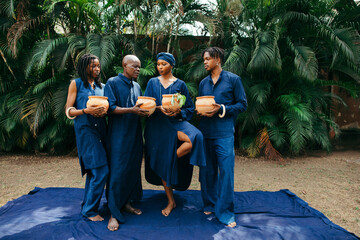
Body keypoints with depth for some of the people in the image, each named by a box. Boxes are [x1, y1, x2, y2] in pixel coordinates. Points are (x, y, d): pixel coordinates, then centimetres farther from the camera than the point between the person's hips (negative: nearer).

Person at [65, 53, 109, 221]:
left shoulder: (101, 86, 16)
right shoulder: (76, 84, 2)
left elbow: (108, 107, 16)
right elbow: (69, 111, -2)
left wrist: (104, 111, -7)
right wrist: (86, 110, -19)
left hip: (100, 129, 6)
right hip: (85, 129, -5)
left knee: (93, 171, 11)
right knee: (101, 171, -11)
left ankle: (87, 206, 26)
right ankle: (89, 209, 4)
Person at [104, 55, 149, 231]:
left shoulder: (137, 86, 15)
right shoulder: (112, 83, -5)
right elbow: (110, 108, -14)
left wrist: (144, 110, -4)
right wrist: (131, 110, -25)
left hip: (134, 134, 6)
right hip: (118, 135, -6)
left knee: (133, 169, 10)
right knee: (117, 172, -4)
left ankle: (126, 202, 27)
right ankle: (114, 213, 7)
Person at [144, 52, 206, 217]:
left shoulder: (180, 84, 7)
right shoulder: (152, 83, 9)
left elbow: (189, 107, 6)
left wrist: (178, 112, -14)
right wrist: (159, 108, -16)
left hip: (176, 122, 0)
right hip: (157, 125, 1)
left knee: (194, 138, -32)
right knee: (162, 164, 2)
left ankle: (171, 160, -5)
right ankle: (171, 201, 17)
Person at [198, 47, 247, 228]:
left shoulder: (233, 79, 2)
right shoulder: (203, 83, 16)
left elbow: (242, 104, 0)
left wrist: (221, 109, -14)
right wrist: (200, 111, -3)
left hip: (224, 132, -4)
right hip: (205, 131, 5)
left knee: (225, 171, -4)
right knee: (207, 170, 10)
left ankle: (225, 212, 8)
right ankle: (209, 205, 27)